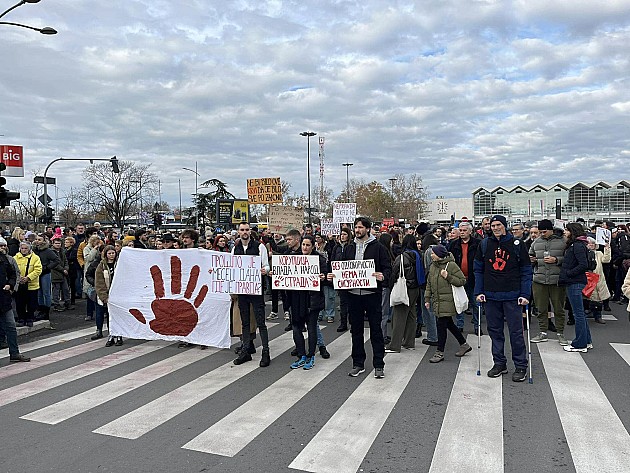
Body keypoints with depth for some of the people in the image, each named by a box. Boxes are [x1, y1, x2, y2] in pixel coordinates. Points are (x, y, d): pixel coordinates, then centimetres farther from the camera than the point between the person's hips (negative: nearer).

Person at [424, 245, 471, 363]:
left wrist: (448, 277, -19)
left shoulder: (451, 265, -11)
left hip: (447, 301, -7)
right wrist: (427, 299, 12)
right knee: (449, 324, 16)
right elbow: (429, 284, 17)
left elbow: (462, 281, -10)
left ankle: (440, 352, 2)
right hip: (437, 301, 8)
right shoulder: (433, 266, 11)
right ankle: (464, 345, 33)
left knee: (441, 325, -6)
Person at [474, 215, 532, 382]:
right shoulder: (484, 244, 6)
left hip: (512, 295, -3)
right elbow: (478, 270, 8)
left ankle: (521, 366, 12)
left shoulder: (517, 244, -2)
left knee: (516, 332, 1)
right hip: (491, 296, 3)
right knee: (495, 330, 10)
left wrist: (525, 294, -8)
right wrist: (479, 292, 0)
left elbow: (526, 271, 0)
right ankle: (499, 363, 22)